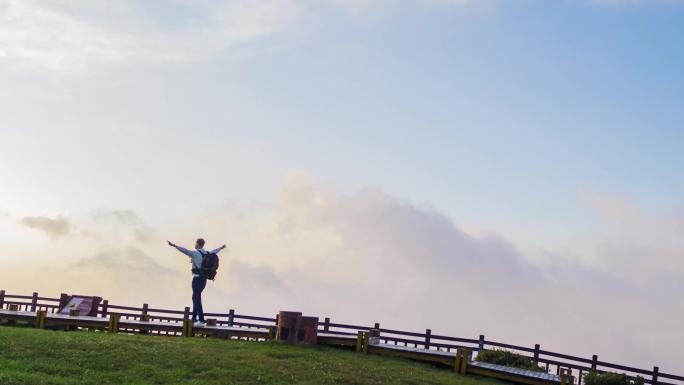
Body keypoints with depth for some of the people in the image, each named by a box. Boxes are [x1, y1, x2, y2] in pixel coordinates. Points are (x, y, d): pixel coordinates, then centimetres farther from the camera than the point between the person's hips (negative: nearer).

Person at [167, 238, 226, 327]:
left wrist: (174, 245, -32)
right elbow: (214, 251, 33)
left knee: (197, 300, -7)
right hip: (204, 279, 8)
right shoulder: (207, 254, 11)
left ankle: (201, 321, -13)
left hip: (197, 279, -8)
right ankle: (194, 319, 24)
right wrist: (221, 248, 54)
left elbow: (185, 250, -25)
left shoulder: (195, 253, -11)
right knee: (195, 298, 20)